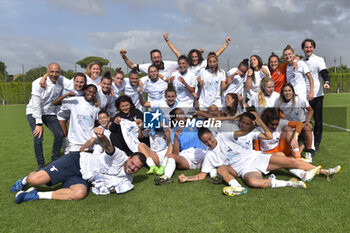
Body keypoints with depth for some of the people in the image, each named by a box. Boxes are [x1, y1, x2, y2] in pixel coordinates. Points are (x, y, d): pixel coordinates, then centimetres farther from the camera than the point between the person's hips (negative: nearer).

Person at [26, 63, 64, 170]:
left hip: (49, 113, 4)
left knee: (59, 134, -9)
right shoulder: (38, 83, -19)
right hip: (34, 112, -4)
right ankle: (40, 164, 6)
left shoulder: (60, 85, -5)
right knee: (38, 138, -16)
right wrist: (39, 123, -23)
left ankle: (55, 160, 12)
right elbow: (36, 104, -21)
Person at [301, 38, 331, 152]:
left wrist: (327, 82, -31)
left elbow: (325, 74, -12)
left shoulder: (319, 60, -1)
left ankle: (316, 144, 13)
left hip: (317, 95, -3)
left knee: (318, 120, 1)